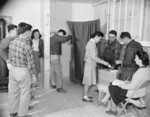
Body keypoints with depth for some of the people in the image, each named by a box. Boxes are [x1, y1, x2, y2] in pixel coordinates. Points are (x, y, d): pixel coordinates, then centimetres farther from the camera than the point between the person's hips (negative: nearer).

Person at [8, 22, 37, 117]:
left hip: (13, 70, 7)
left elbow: (10, 58, 7)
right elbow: (30, 63, -16)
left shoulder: (12, 42, -1)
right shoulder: (27, 46, -21)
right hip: (23, 71, -7)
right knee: (24, 94, 10)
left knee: (13, 92, 19)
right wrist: (33, 74, -4)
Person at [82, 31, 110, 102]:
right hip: (90, 65, -10)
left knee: (89, 81, 15)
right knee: (88, 82, -2)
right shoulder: (92, 44, -18)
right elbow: (94, 57, -23)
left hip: (90, 64, 10)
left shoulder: (91, 43, 14)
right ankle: (85, 97, 7)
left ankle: (86, 95, 25)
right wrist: (103, 62, -20)